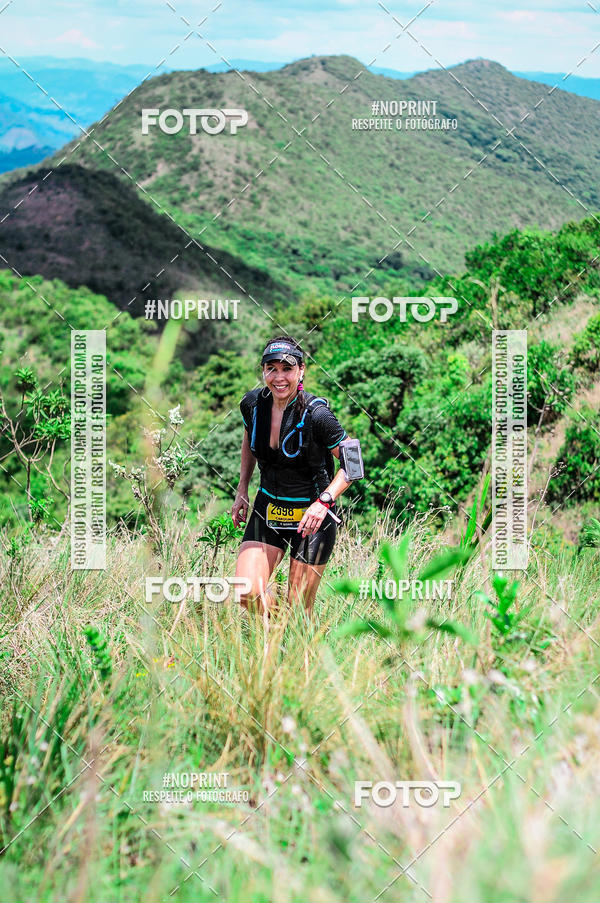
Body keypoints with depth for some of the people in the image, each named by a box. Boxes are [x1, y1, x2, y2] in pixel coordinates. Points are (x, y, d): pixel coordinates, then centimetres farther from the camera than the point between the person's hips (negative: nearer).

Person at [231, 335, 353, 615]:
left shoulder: (316, 414, -19)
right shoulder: (252, 404, -4)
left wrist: (324, 502, -24)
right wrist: (242, 490, 13)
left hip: (312, 514, -4)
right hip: (267, 507, 4)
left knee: (298, 609, -2)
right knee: (246, 593, -10)